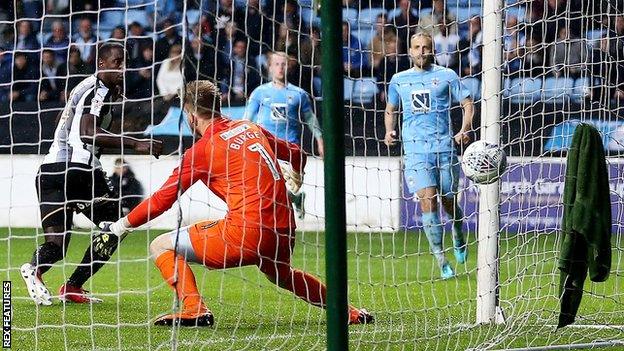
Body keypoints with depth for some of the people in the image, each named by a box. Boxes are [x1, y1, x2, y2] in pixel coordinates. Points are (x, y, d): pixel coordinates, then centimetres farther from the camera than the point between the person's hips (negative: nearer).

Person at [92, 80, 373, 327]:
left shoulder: (202, 150, -3)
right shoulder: (252, 128, 15)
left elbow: (163, 199, -3)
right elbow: (297, 154, 29)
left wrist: (121, 226, 5)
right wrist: (296, 177, 52)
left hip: (246, 232, -7)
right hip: (285, 233, 8)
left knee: (161, 247, -1)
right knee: (281, 274, 40)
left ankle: (194, 310, -17)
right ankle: (348, 311, 39)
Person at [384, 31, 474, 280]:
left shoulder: (446, 75, 6)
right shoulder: (399, 80, 13)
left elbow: (468, 103, 7)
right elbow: (390, 109, 25)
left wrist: (465, 130, -9)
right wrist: (389, 130, 5)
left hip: (444, 146, 0)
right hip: (415, 149, 1)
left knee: (448, 201, 6)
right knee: (427, 200, -15)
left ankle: (459, 239, 40)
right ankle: (442, 262, -13)